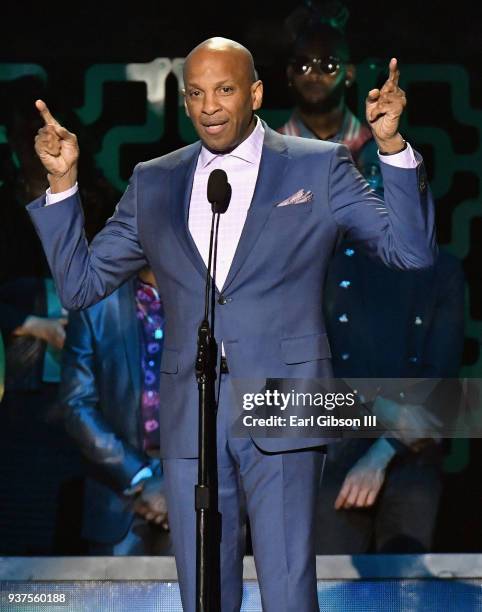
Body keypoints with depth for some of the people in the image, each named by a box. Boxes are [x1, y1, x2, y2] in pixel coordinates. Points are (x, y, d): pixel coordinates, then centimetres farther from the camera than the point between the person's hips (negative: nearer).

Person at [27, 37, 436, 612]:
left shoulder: (319, 167, 4)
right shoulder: (153, 183, 13)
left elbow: (412, 251, -1)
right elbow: (79, 283, 15)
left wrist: (391, 146, -13)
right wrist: (62, 183, 3)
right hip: (190, 419, 3)